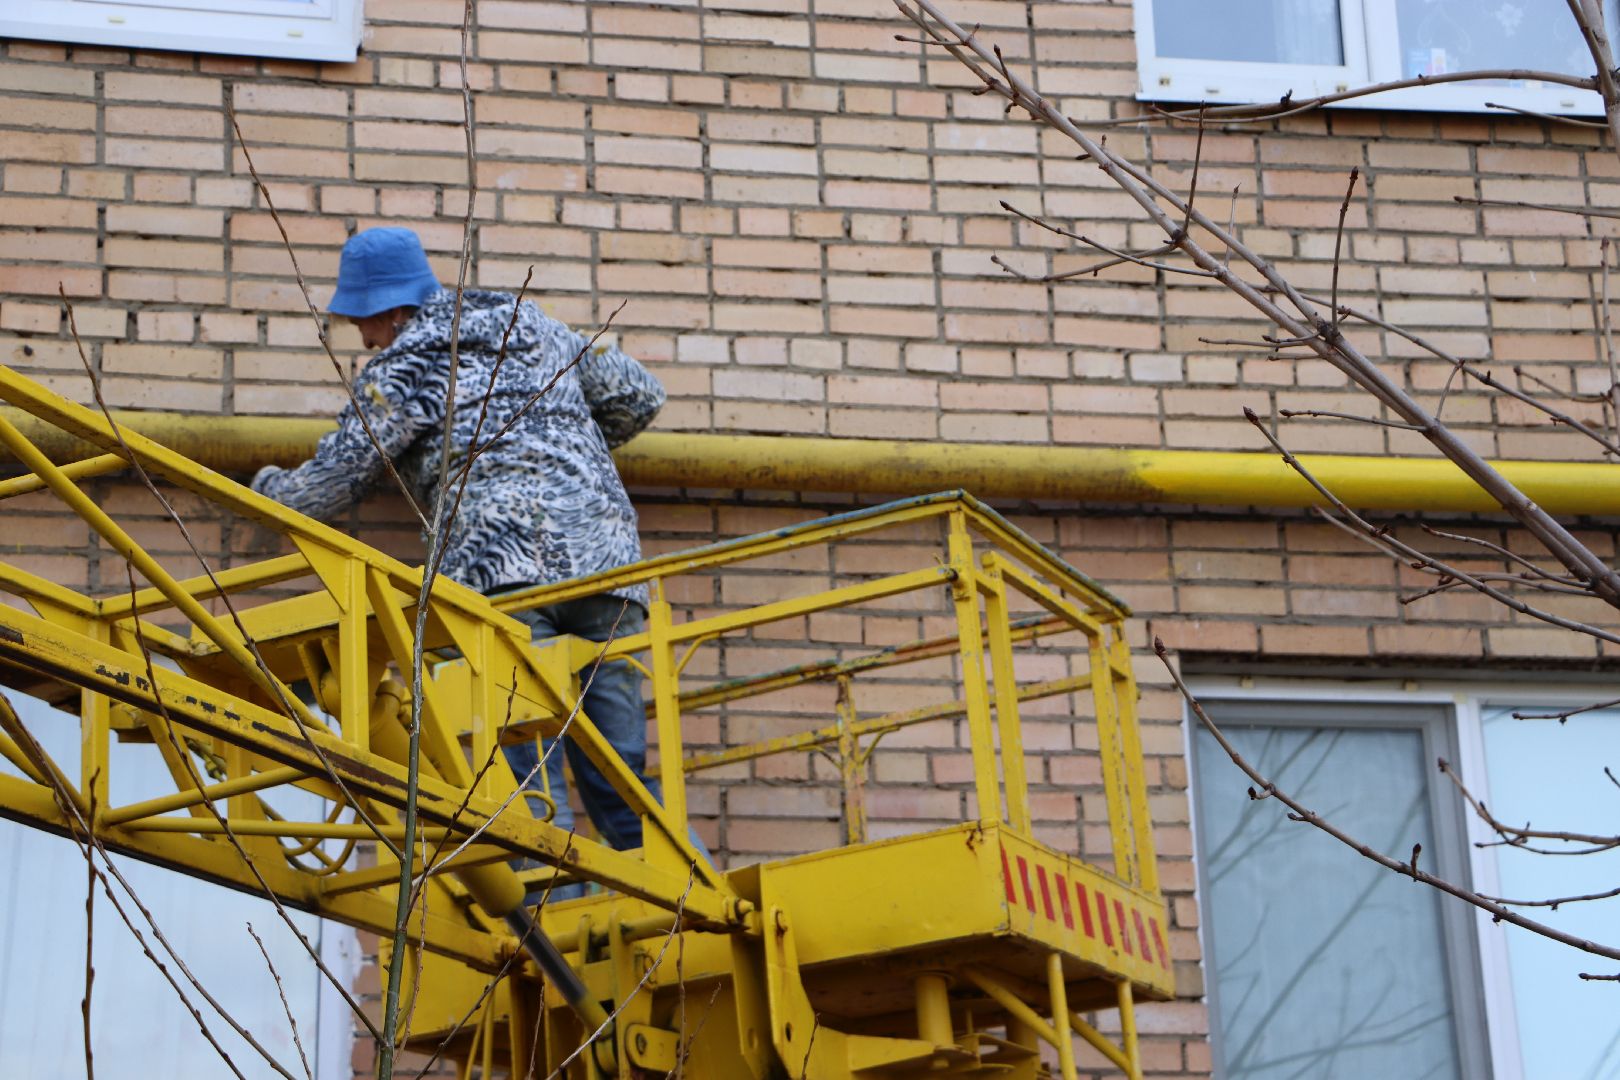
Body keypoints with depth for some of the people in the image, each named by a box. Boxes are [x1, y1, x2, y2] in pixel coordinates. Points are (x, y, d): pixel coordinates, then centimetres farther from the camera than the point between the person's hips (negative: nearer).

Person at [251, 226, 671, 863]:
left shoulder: (400, 370, 8)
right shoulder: (535, 327, 25)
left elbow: (332, 481, 12)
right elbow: (639, 397, 30)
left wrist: (269, 488, 34)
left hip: (507, 564, -5)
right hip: (607, 555, 6)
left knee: (528, 769, -9)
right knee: (620, 769, 5)